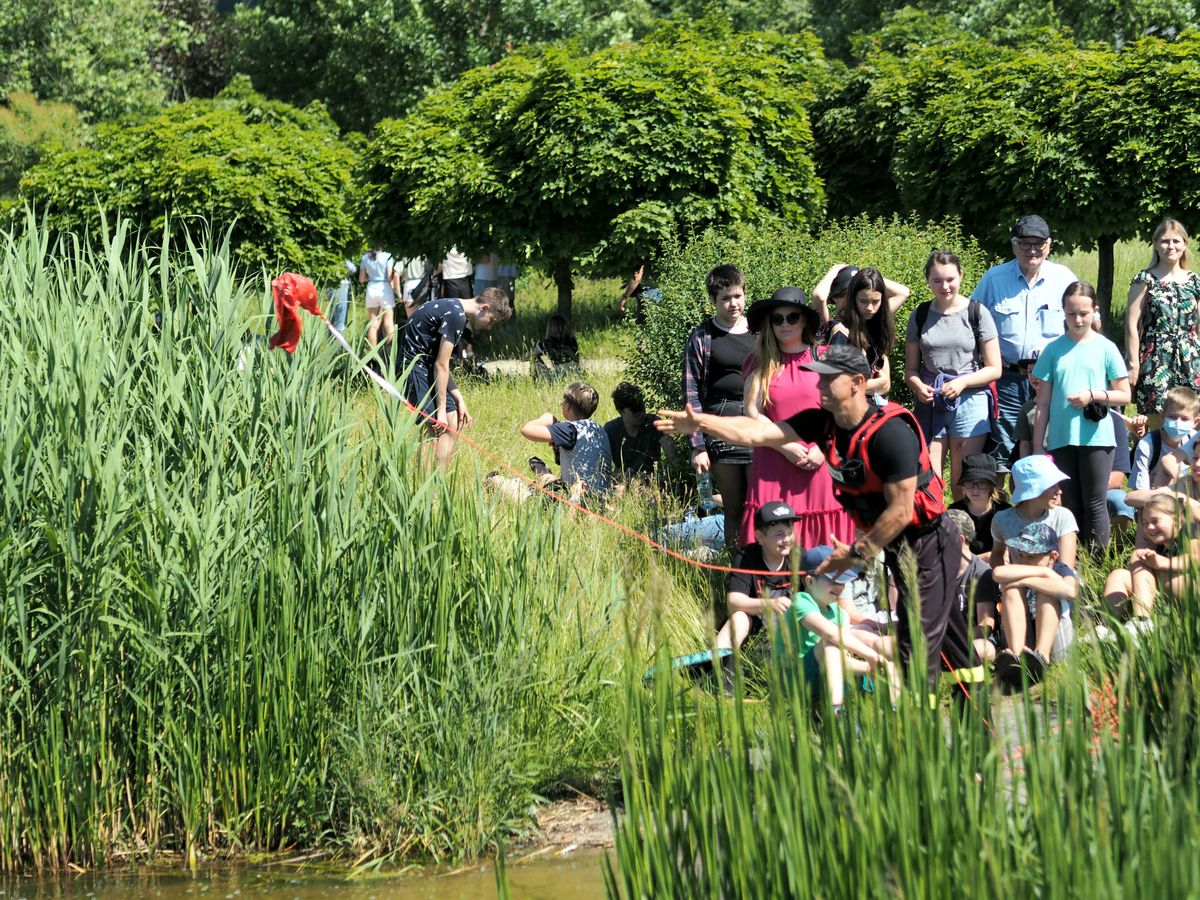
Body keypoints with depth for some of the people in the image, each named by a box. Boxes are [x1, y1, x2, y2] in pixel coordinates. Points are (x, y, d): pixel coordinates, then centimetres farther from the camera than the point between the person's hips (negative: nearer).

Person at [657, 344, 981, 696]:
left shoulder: (890, 432, -27)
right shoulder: (823, 423, -3)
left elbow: (900, 511, -25)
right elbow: (757, 433, -9)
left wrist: (857, 553, -18)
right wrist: (701, 423, -20)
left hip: (927, 542, -9)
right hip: (896, 545, 9)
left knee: (917, 641, -9)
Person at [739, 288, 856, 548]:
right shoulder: (759, 363, 9)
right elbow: (752, 412, 1)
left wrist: (822, 448, -9)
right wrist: (787, 448, -8)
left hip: (819, 463, 0)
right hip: (774, 463, 0)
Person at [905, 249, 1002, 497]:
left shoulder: (977, 313, 0)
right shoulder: (920, 316, 9)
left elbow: (994, 369, 1)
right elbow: (910, 369, 13)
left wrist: (962, 382, -14)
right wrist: (918, 386, -9)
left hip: (969, 401, -2)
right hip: (930, 403, 2)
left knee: (963, 486, -1)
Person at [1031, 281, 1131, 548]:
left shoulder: (1105, 348, 2)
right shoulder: (1054, 350, 6)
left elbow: (1124, 395, 4)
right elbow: (1043, 403, 8)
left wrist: (1094, 395, -13)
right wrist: (1037, 447, 5)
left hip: (1096, 438, -2)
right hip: (1061, 439, 2)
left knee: (1095, 504, -1)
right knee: (1069, 506, 7)